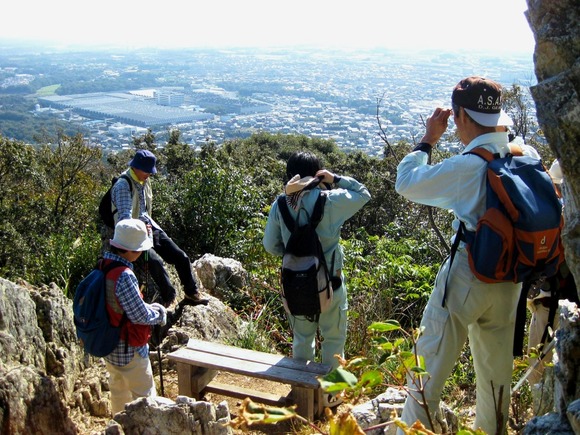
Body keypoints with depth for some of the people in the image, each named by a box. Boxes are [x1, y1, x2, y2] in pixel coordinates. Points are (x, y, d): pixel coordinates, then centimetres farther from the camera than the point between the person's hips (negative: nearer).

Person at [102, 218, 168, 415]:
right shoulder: (124, 276, -30)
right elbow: (141, 316, -24)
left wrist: (151, 307, 3)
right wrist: (159, 314, -4)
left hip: (108, 346, 9)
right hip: (129, 351, -9)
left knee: (119, 393, 26)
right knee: (145, 399, 7)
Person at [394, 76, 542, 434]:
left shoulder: (466, 167, -21)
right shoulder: (527, 157, -5)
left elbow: (406, 183, -11)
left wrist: (428, 140, 2)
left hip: (466, 277, -6)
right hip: (511, 281, 6)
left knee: (430, 366, 7)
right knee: (497, 369, 22)